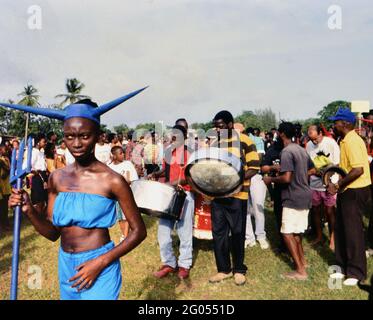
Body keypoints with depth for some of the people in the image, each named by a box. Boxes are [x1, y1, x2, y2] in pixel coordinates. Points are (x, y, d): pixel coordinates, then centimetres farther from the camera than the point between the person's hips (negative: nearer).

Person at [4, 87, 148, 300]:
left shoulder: (112, 180, -16)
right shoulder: (57, 178, 0)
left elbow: (139, 231, -10)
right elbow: (53, 233, 5)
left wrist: (101, 262, -18)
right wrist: (29, 211, -12)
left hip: (99, 269, -5)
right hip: (65, 266, 6)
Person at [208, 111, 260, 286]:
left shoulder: (244, 141, -4)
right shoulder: (214, 144, 11)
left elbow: (254, 168, -8)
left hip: (237, 195, -5)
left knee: (237, 233, 7)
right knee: (218, 233, 8)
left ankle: (239, 269, 23)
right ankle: (224, 269, 23)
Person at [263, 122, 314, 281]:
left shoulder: (286, 152, -18)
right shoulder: (302, 149, 10)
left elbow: (286, 178, -25)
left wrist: (270, 179, -9)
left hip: (293, 198, -9)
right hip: (305, 195, 9)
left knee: (287, 233, -3)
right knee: (296, 231, 21)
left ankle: (301, 270, -1)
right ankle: (302, 260, 33)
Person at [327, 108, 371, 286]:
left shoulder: (352, 141, -19)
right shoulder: (346, 140, 12)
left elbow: (358, 170, -27)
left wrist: (338, 185, -21)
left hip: (355, 191, -10)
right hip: (348, 190, 10)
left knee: (353, 231, 0)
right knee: (341, 229, 15)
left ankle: (357, 273, 15)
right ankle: (344, 267, 28)